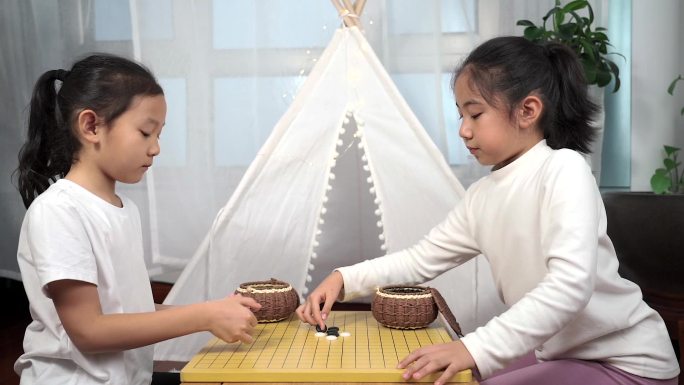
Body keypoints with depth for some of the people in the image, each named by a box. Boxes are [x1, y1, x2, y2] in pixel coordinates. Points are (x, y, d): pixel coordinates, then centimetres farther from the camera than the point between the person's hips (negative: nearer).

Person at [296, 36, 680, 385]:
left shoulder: (564, 169, -19)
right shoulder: (481, 196, 3)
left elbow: (571, 283, -31)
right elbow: (421, 258, 12)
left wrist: (477, 348, -39)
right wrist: (345, 279, -2)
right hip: (556, 353, 7)